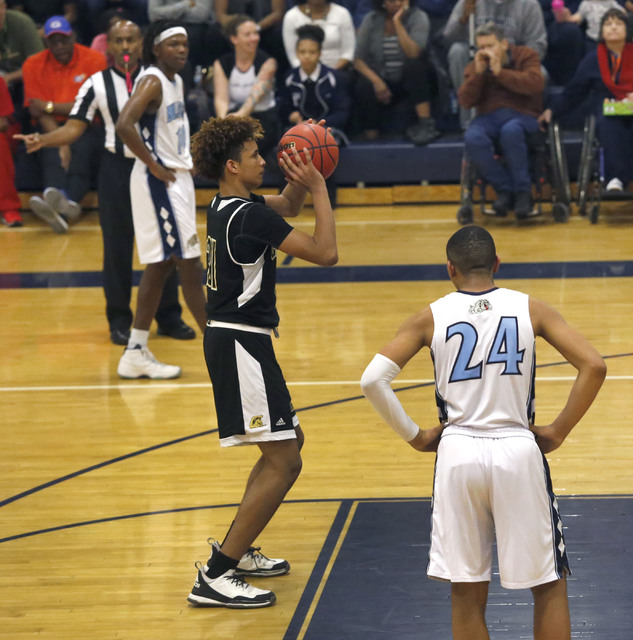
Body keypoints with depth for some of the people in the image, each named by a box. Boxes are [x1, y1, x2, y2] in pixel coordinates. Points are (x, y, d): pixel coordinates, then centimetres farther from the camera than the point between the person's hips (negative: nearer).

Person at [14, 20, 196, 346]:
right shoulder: (97, 84, -2)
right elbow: (75, 127, -5)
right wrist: (42, 140, -22)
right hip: (116, 168, -1)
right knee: (117, 246, 2)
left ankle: (169, 316, 15)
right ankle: (119, 320, 11)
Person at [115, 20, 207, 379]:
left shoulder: (175, 81, 13)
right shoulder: (152, 81, -15)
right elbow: (124, 125, -29)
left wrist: (189, 159, 13)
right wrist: (155, 166, -21)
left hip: (178, 179, 10)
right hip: (160, 184, -10)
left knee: (161, 265, 12)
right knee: (190, 266, -5)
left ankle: (137, 353, 16)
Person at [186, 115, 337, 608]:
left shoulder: (226, 207, 10)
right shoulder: (250, 216, -20)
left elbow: (287, 206, 27)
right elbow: (325, 253, -20)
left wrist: (300, 180, 6)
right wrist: (318, 187, -12)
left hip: (232, 339, 10)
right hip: (240, 344, -10)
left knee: (290, 439, 23)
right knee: (283, 462, -10)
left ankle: (238, 549, 27)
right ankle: (216, 576, -13)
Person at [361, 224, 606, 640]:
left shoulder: (430, 318, 1)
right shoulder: (530, 309, 1)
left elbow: (373, 379, -7)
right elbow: (594, 367, -7)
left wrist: (414, 436, 3)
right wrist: (558, 432, 2)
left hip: (458, 453, 1)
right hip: (518, 451, 0)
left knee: (467, 595, 10)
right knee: (550, 586, 11)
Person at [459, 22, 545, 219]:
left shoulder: (525, 56, 6)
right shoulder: (475, 66, 16)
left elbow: (536, 84, -14)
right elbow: (465, 102, 4)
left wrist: (500, 72, -13)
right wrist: (478, 73, -8)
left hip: (522, 114, -3)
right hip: (489, 116, 3)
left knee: (511, 131, -40)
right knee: (472, 138, -33)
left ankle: (523, 192, -25)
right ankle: (505, 189, -19)